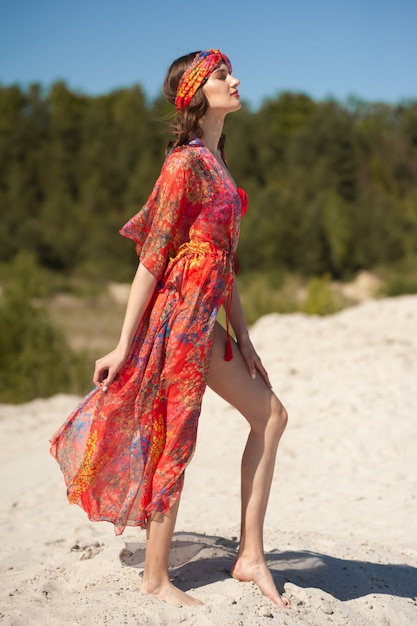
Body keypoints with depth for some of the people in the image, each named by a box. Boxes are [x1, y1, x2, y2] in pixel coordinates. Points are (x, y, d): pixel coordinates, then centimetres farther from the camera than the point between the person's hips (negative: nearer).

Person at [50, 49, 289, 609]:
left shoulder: (214, 161, 16)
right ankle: (155, 578, 14)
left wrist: (243, 335, 15)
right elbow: (153, 257, -15)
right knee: (176, 442, -1)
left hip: (206, 319, 10)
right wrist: (124, 346, -15)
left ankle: (250, 555, 14)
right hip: (181, 310, -10)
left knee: (270, 415, 10)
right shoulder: (187, 161, -12)